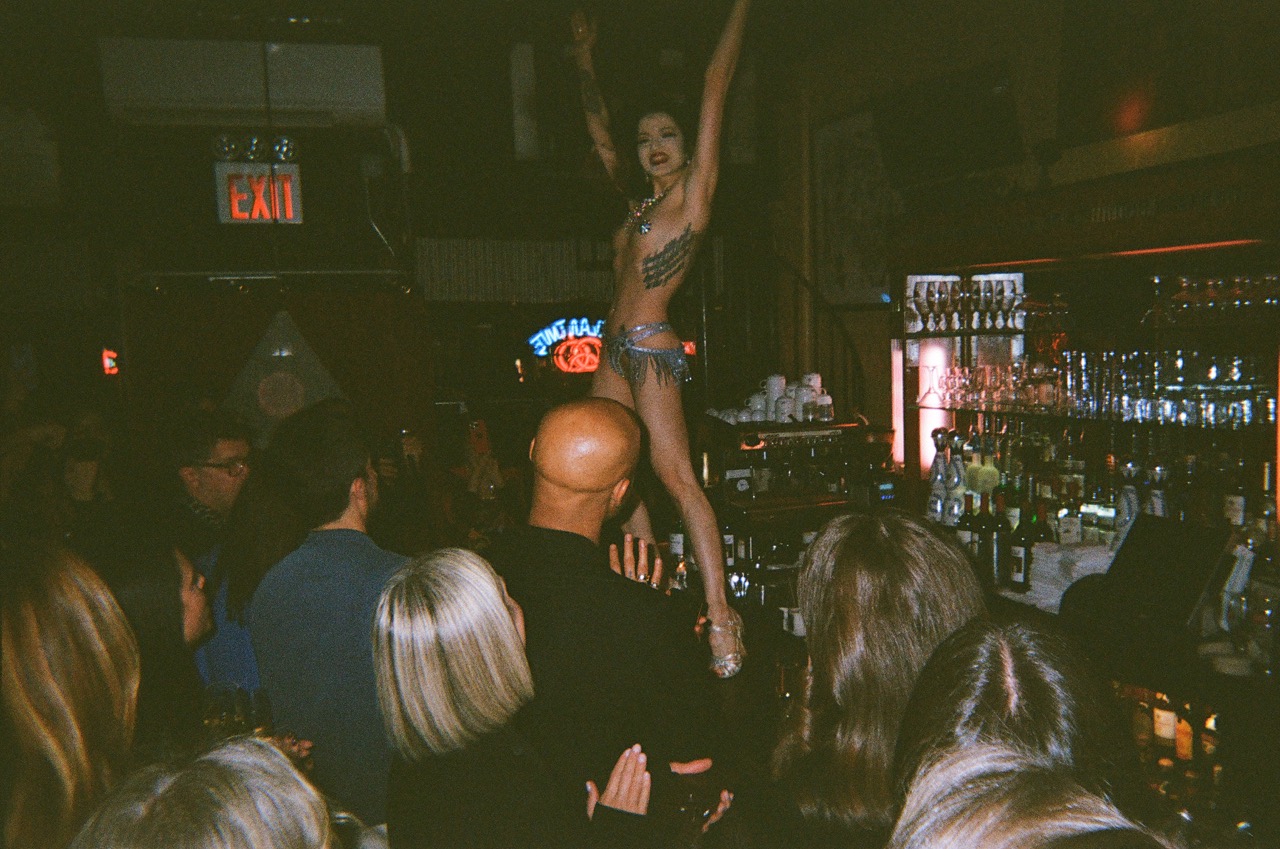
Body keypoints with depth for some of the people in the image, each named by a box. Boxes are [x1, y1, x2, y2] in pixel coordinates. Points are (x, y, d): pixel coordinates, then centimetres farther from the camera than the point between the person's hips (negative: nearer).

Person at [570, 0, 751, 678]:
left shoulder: (695, 190, 1)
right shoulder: (638, 202, 19)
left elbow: (716, 82, 0)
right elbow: (602, 140, 32)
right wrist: (585, 63, 36)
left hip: (651, 347, -8)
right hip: (617, 349, 8)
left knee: (674, 474, -16)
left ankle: (720, 614, -17)